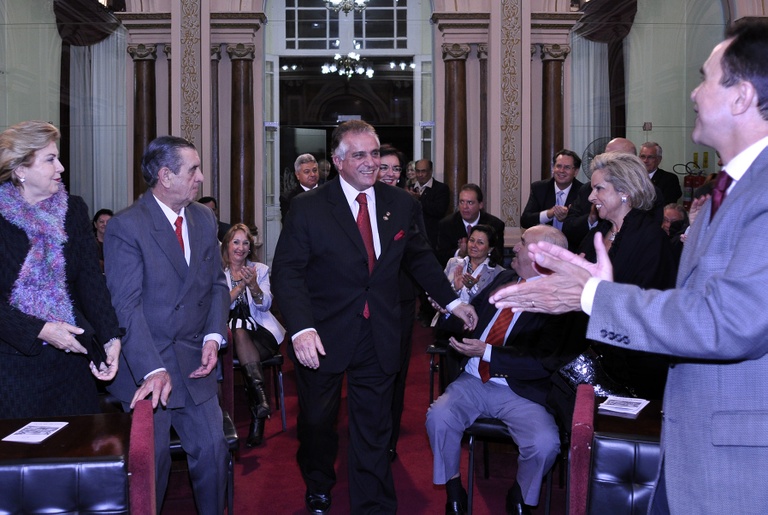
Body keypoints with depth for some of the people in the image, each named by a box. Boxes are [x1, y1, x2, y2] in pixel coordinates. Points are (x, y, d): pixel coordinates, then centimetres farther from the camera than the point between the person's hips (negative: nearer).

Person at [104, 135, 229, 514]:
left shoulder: (205, 219, 6)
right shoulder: (126, 226, -13)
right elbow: (126, 306, -19)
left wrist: (213, 336, -2)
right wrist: (153, 370, -28)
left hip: (194, 362, 5)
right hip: (144, 367, -5)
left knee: (212, 448, 5)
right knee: (151, 458, 3)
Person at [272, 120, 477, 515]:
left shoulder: (400, 204, 3)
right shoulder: (308, 209, -8)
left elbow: (420, 257, 16)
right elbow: (287, 272, -12)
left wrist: (451, 300, 13)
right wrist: (301, 328, -25)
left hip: (378, 340, 2)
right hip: (324, 338, -1)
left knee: (373, 430, 8)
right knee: (317, 422, 17)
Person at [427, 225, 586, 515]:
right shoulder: (504, 279, 12)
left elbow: (545, 363, -15)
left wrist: (487, 352, -18)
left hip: (521, 393, -4)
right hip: (473, 382, 5)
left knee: (545, 443, -28)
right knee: (439, 417, -22)